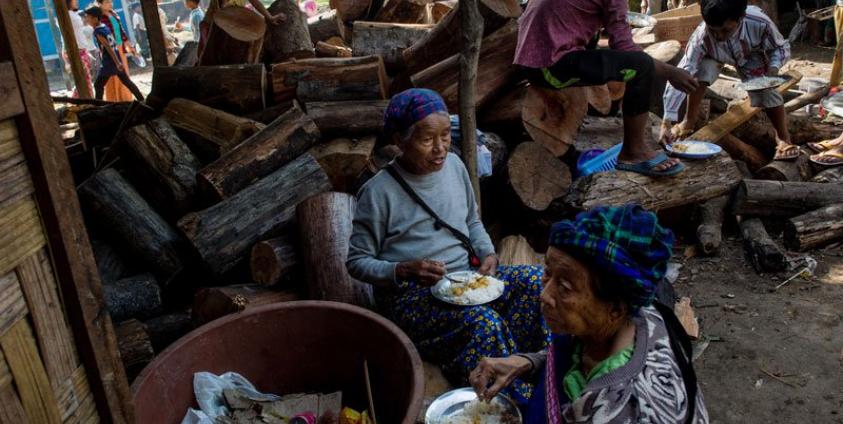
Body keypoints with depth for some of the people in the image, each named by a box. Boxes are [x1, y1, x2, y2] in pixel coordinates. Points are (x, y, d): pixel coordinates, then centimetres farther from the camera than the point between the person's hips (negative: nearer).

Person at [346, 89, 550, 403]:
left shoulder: (453, 165, 4)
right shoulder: (379, 192, -13)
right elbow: (357, 262, -6)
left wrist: (488, 254, -1)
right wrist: (405, 270, -22)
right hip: (411, 294, -6)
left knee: (537, 281, -17)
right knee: (483, 322, -33)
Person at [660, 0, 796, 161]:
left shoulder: (759, 23, -40)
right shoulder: (702, 36, -42)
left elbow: (781, 47, -18)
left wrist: (774, 68, -41)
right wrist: (667, 122, -53)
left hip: (750, 57, 1)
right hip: (714, 56, 0)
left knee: (767, 90, -17)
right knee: (701, 73, -31)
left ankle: (783, 137, 7)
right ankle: (688, 123, -10)